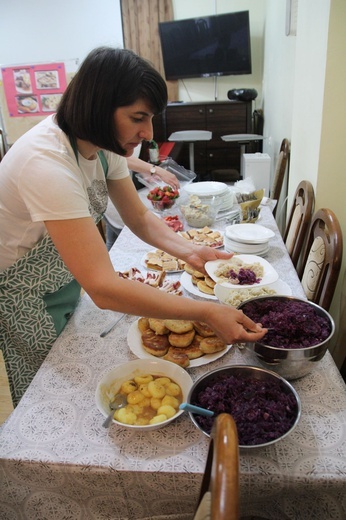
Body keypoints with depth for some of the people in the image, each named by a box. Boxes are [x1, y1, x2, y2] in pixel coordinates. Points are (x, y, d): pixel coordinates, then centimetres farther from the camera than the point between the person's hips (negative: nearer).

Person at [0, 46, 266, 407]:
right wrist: (207, 313, -41)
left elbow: (139, 218, -2)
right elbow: (102, 288, -43)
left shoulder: (102, 144, -10)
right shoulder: (48, 163, -38)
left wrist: (189, 252, -19)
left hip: (64, 278, 7)